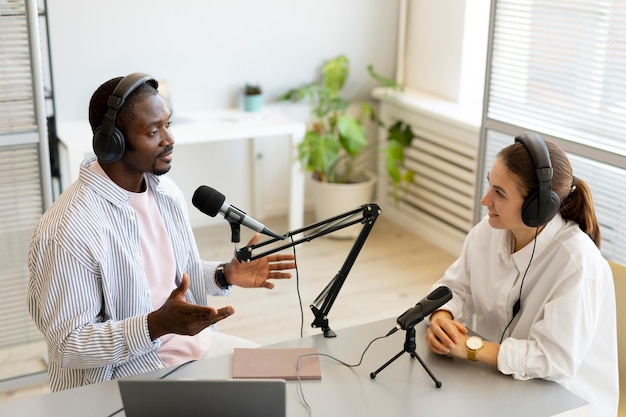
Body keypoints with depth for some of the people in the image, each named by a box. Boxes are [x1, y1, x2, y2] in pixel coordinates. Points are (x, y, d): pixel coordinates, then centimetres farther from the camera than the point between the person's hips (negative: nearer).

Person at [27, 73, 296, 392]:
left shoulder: (166, 192, 2)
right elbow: (67, 345, -20)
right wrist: (157, 325, -31)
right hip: (124, 373, -7)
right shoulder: (67, 230, -24)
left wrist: (225, 275, -5)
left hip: (192, 339, 8)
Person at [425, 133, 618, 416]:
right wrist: (441, 318, -19)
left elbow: (555, 360, -28)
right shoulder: (488, 230, -8)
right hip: (498, 379, 6)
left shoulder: (577, 263, -26)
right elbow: (455, 287, 2)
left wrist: (470, 347, -25)